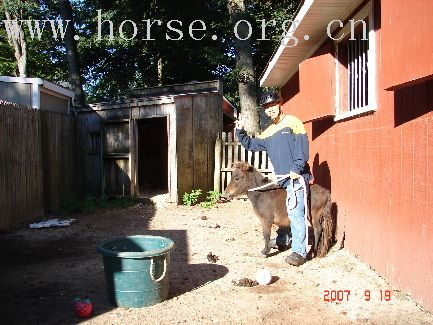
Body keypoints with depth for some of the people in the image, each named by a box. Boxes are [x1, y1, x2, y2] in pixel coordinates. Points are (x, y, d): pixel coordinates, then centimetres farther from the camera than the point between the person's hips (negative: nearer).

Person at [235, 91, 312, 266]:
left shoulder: (292, 122, -3)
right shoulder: (268, 133, 19)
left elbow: (302, 147, -12)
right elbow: (251, 145, 24)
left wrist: (297, 169, -19)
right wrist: (240, 133, 11)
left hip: (296, 177, -8)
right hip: (281, 179, 8)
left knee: (295, 212, -12)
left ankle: (299, 252, -9)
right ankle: (281, 241, 35)